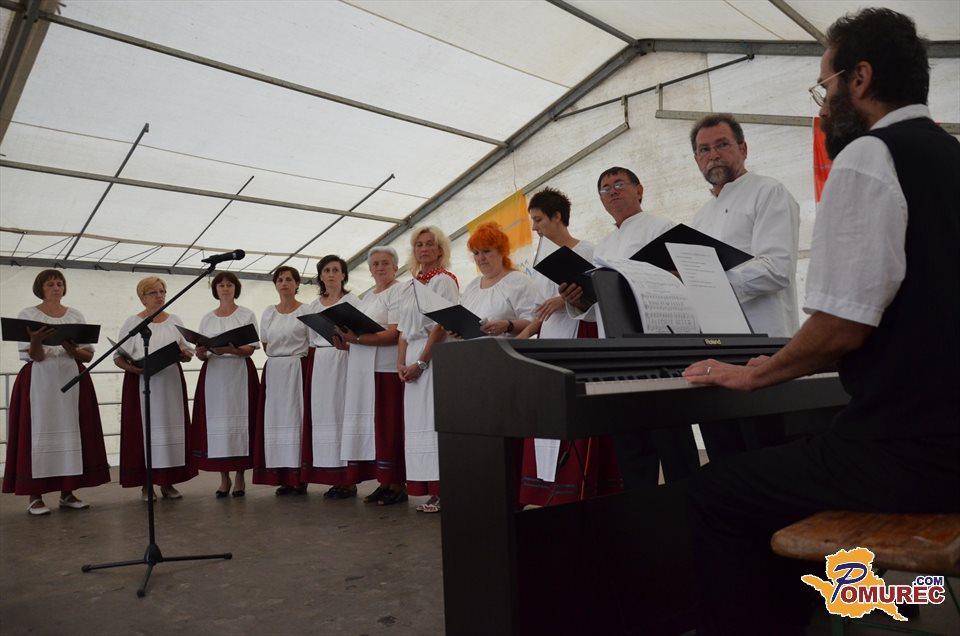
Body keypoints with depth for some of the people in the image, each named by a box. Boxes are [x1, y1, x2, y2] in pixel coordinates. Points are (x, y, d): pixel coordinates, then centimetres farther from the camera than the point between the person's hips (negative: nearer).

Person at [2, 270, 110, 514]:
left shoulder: (75, 315, 11)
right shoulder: (27, 315, 3)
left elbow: (88, 355, 8)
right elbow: (34, 356, -7)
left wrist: (71, 348, -12)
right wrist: (36, 340, -27)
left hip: (72, 380, 3)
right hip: (39, 381, -3)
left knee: (70, 431, 2)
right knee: (39, 432, -4)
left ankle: (67, 493, 10)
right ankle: (35, 496, 3)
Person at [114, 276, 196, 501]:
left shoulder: (175, 321, 12)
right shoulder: (132, 323, 3)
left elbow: (187, 354, 15)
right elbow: (119, 357, 0)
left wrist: (184, 354, -8)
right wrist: (134, 368, -18)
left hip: (171, 382, 3)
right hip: (141, 383, -3)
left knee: (171, 427, 1)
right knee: (144, 428, -3)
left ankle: (167, 482, 10)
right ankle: (145, 484, 6)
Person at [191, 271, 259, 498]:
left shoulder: (247, 315, 6)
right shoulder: (207, 319, 16)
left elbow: (250, 349, -3)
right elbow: (200, 353, 14)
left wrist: (230, 349, -21)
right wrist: (201, 351, -9)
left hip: (240, 372, -3)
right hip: (213, 374, 3)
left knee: (239, 420, -5)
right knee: (216, 422, -2)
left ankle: (240, 477, 2)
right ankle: (224, 478, 7)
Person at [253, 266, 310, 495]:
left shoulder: (306, 311, 2)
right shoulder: (268, 313, 15)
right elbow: (265, 345, 17)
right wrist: (278, 356, 2)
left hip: (298, 370, -4)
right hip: (274, 372, 4)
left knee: (296, 418, -7)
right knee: (276, 420, 1)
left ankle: (300, 478, -2)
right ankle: (283, 478, 6)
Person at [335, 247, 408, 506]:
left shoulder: (398, 292, -3)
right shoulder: (367, 296, 24)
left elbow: (395, 334, -14)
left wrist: (357, 339, -19)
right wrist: (348, 340, 5)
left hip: (387, 369, -7)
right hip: (365, 370, 7)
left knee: (389, 425, -6)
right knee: (374, 425, 5)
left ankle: (397, 484, 0)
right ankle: (383, 482, 10)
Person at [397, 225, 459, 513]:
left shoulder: (444, 280, -3)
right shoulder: (411, 286, 20)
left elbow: (440, 326, -12)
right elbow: (404, 330, 18)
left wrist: (421, 362, -15)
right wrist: (401, 363, 4)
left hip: (436, 357, -8)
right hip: (412, 360, 8)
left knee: (433, 420, -9)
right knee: (416, 422, 5)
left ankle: (443, 491, -4)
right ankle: (431, 492, 10)